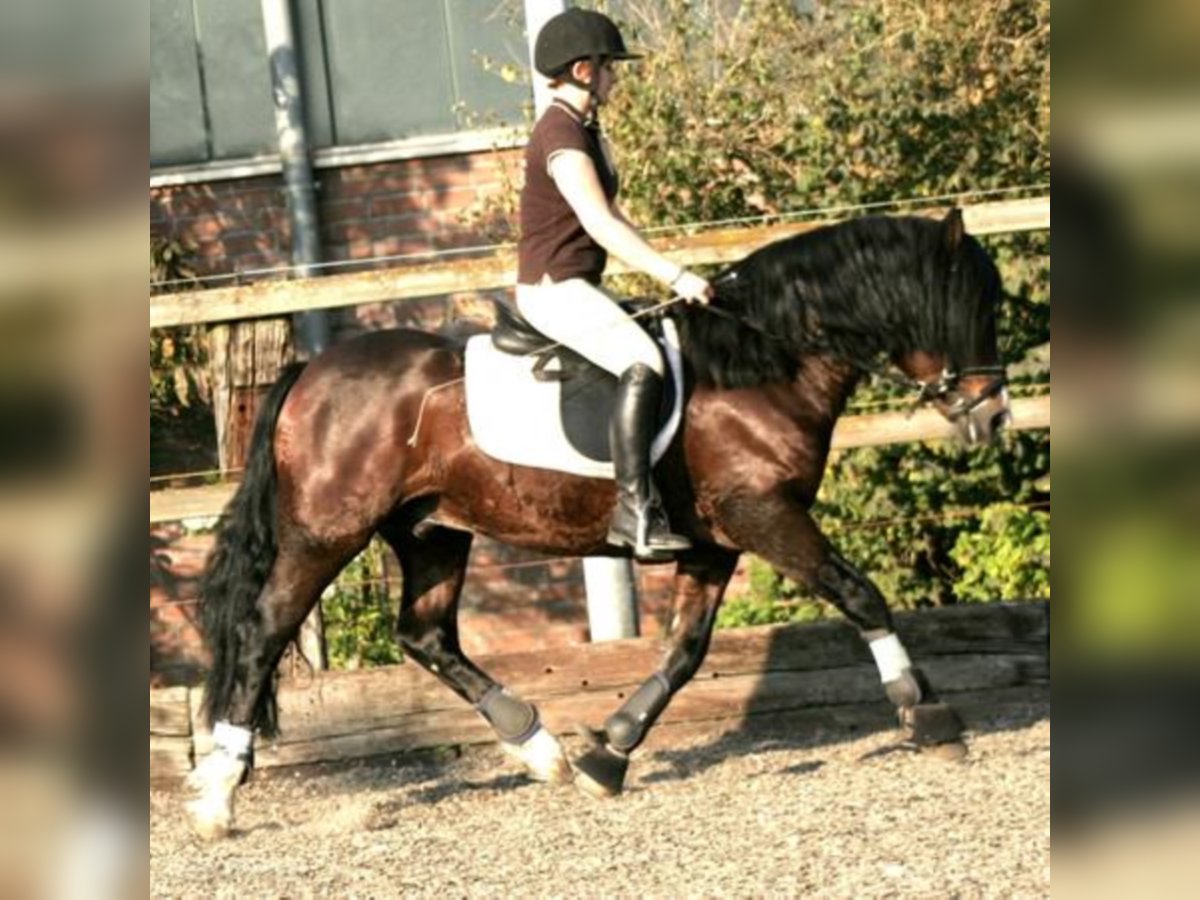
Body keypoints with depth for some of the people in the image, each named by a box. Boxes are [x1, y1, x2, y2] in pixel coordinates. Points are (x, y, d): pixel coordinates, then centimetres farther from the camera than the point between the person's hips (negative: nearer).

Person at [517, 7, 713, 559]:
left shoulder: (585, 131, 16)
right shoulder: (561, 136, -17)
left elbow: (610, 218, 21)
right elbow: (600, 223, -25)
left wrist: (662, 273, 11)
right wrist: (673, 276, -26)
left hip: (576, 287, 11)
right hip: (553, 289, -11)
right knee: (642, 362, -29)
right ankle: (635, 510, -34)